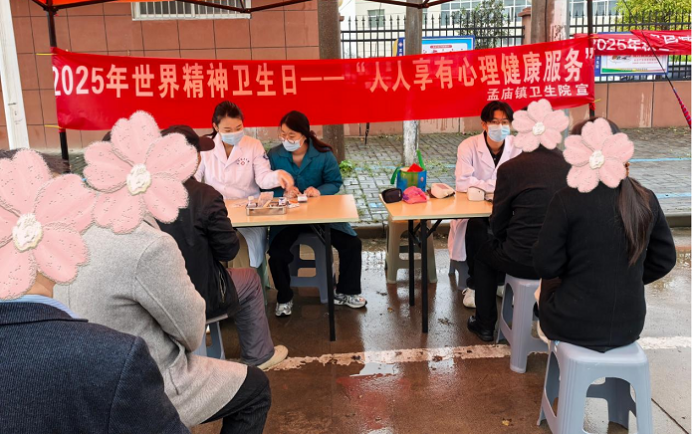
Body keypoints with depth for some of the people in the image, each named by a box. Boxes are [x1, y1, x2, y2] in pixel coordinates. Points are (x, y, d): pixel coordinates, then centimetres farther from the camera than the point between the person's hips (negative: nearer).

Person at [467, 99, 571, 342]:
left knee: (484, 254, 27)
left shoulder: (510, 168, -11)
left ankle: (485, 324, 33)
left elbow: (498, 224, -2)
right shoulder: (570, 166, -1)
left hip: (524, 262, -4)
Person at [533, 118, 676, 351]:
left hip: (573, 327, -4)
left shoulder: (566, 200, -19)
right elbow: (664, 259, 4)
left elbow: (546, 267, -15)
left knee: (549, 282, 29)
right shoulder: (646, 200, -6)